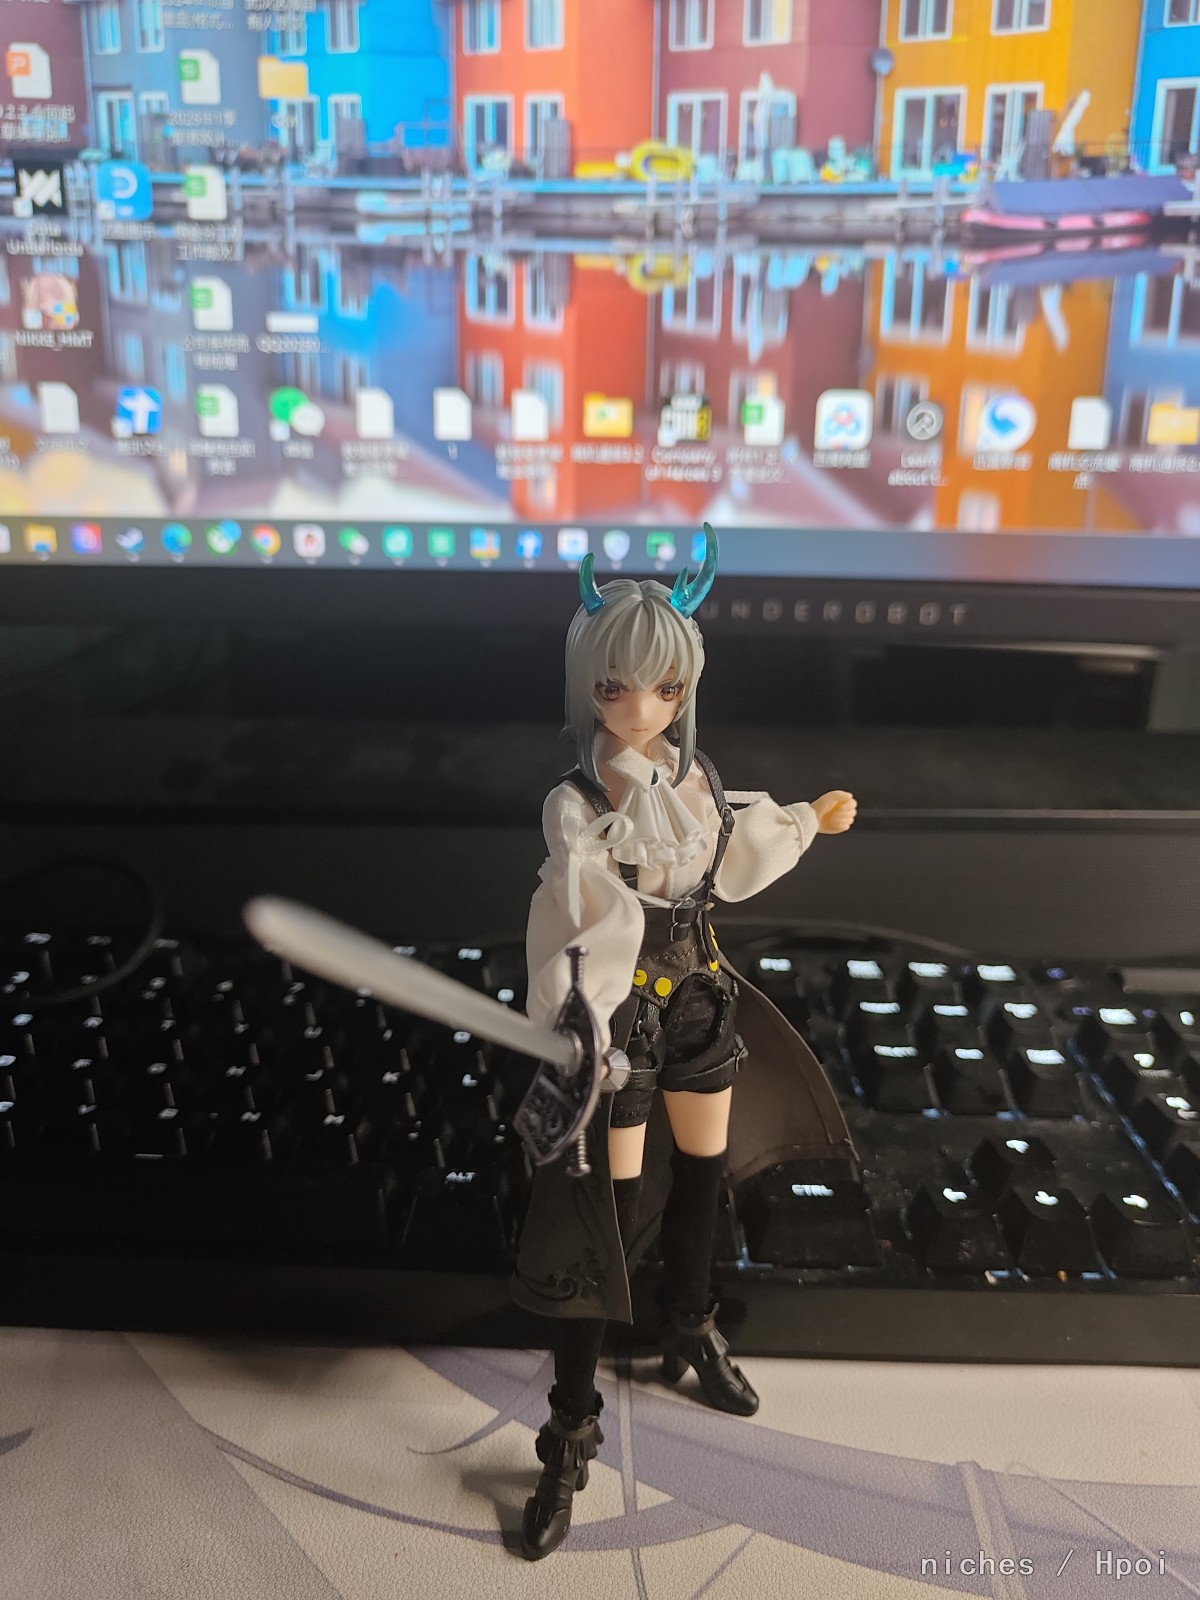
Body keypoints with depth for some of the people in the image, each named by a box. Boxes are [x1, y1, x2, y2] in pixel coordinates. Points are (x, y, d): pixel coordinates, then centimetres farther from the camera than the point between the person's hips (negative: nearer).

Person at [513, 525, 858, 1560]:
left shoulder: (695, 774, -2)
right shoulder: (577, 805, -21)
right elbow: (583, 940, -32)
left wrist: (809, 820, 31)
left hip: (703, 998, 7)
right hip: (626, 1016, -6)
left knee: (704, 1175, 22)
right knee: (610, 1221, -1)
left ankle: (692, 1335, 49)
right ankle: (572, 1435, 17)